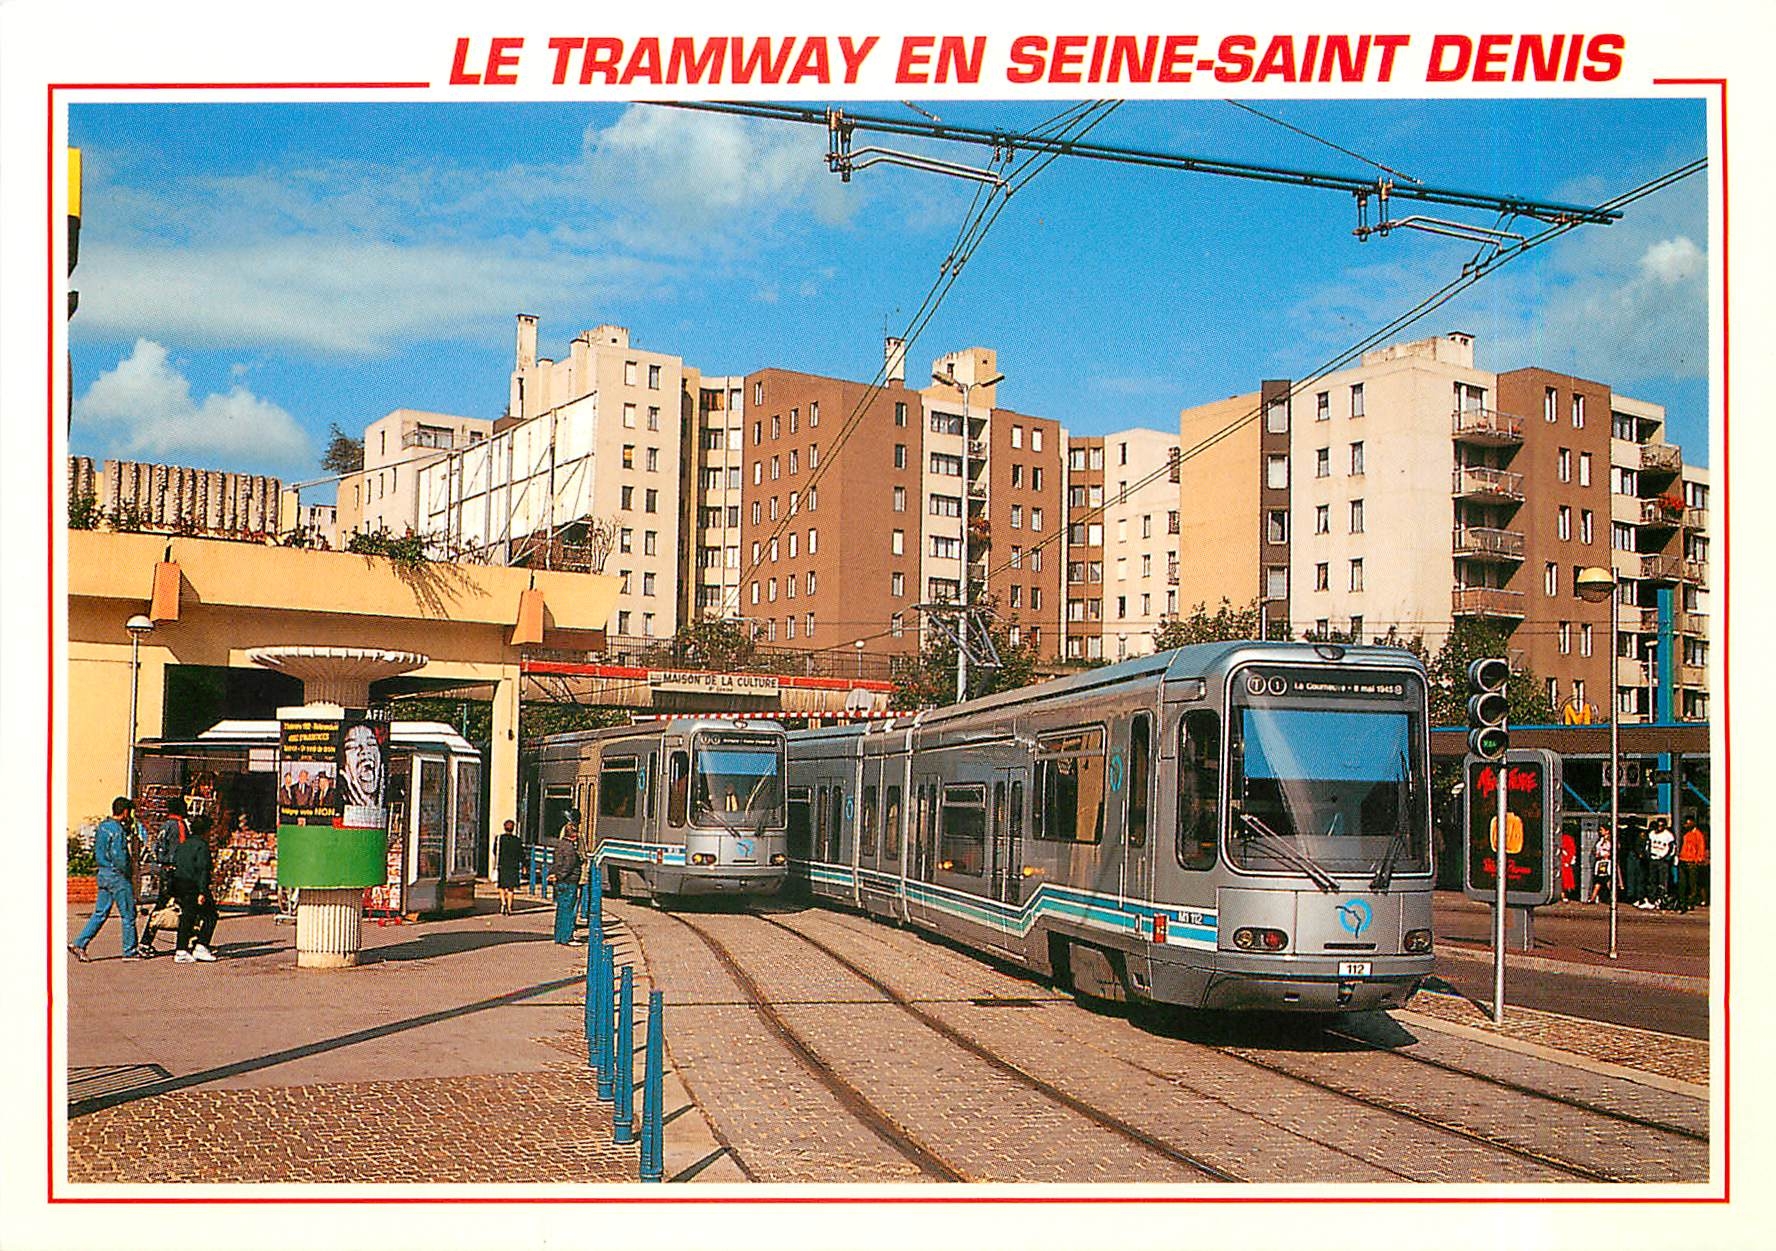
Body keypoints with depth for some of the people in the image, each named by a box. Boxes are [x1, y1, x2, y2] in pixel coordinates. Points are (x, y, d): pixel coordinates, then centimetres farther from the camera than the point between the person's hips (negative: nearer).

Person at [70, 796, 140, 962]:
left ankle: (79, 944, 3)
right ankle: (130, 952, 8)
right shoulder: (117, 829, -17)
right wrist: (126, 873, -8)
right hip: (117, 875, -8)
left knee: (100, 913, 12)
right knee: (128, 914, 2)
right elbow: (118, 856, -24)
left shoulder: (102, 826, 11)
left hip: (103, 873, 8)